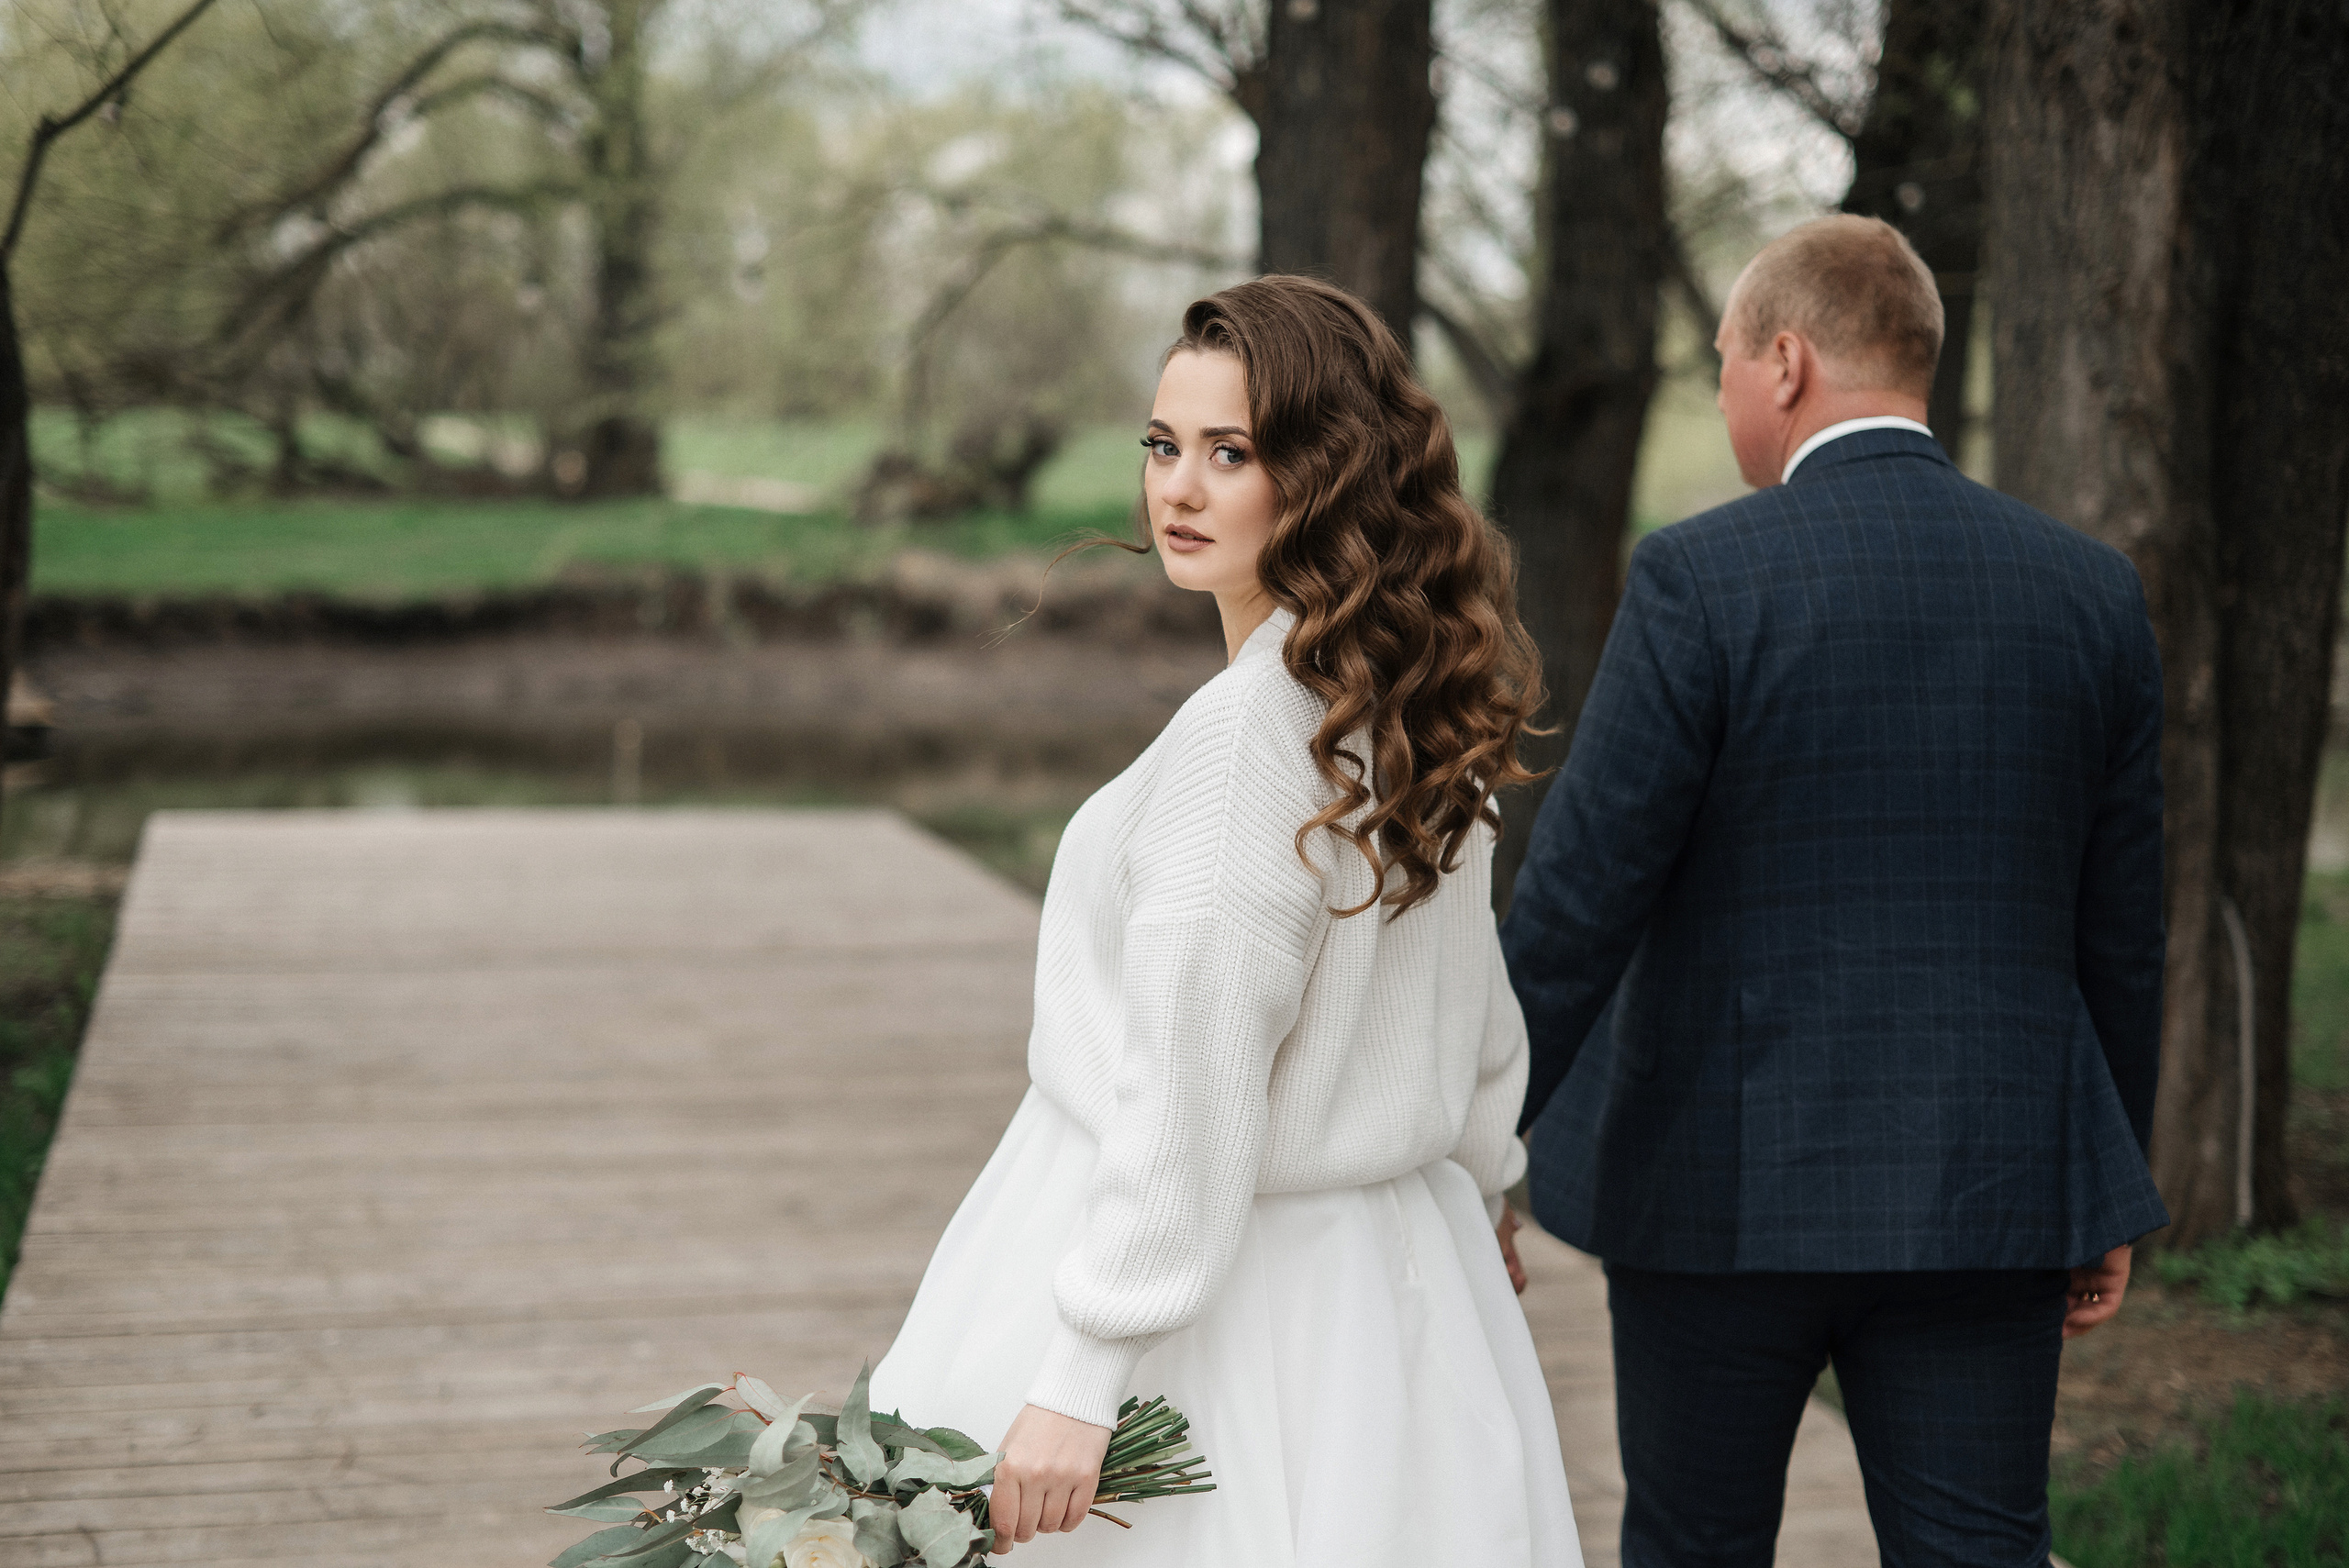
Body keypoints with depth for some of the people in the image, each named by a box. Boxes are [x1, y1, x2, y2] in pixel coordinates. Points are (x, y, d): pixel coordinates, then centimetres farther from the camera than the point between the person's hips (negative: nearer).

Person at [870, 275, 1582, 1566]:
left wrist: (1080, 1378, -20)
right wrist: (1478, 1188, 32)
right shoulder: (1423, 709, 5)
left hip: (1218, 1292, -9)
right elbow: (1481, 1020, 16)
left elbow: (1191, 1085, -24)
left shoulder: (1255, 726, -23)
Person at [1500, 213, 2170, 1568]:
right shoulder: (2092, 589, 2)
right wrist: (2109, 1199, 16)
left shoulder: (1703, 578, -12)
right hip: (1987, 1186, 3)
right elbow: (2119, 928, 7)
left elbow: (1580, 893, -13)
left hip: (1725, 1183, -3)